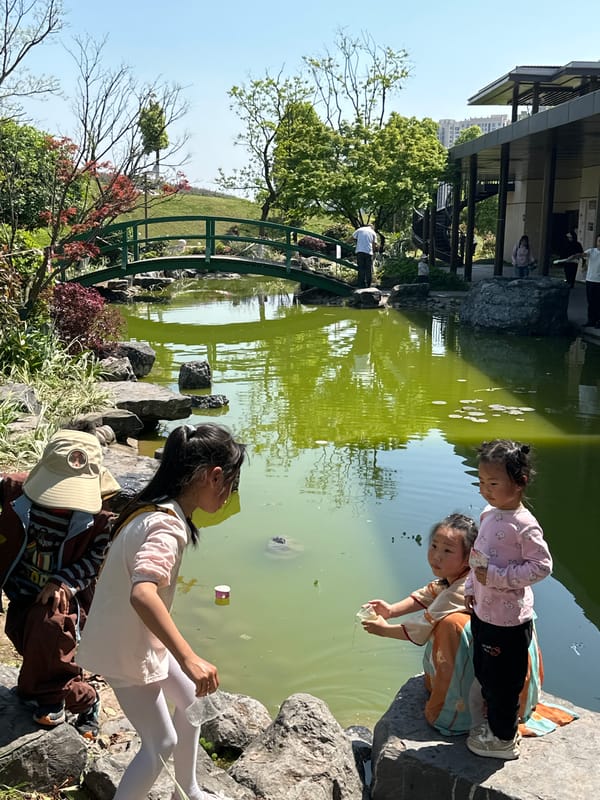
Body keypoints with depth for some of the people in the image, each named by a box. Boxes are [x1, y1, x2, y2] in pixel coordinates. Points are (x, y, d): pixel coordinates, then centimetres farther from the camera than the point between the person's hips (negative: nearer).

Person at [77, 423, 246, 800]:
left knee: (190, 700, 22)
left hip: (142, 637, 10)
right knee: (162, 743, 2)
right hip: (127, 649, -10)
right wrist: (189, 658, -48)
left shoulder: (158, 509, -1)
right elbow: (142, 594, -45)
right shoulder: (167, 527, -30)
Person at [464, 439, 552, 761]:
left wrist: (497, 577, -24)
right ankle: (495, 722, 44)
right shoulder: (488, 514, 3)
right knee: (484, 672, 23)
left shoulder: (523, 524, -23)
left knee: (502, 680, 8)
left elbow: (541, 565, -21)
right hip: (483, 611, 8)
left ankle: (504, 739, 28)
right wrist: (471, 588, 12)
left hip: (507, 619, -8)